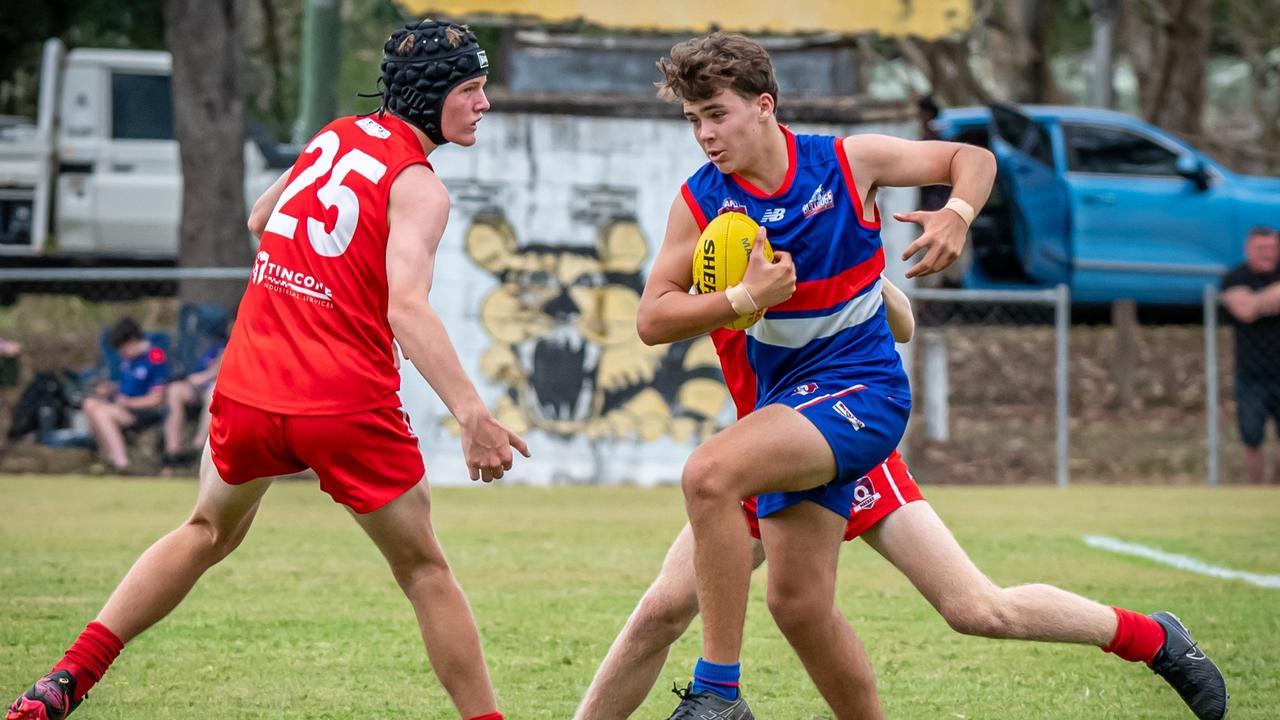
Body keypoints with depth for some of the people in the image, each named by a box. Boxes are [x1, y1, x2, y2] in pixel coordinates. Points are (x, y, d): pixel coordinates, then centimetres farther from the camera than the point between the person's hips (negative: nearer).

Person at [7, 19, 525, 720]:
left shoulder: (335, 135, 12)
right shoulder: (419, 186, -8)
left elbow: (257, 220, 29)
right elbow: (407, 307, -24)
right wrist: (471, 413, -32)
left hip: (249, 391, 6)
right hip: (349, 407, -6)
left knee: (207, 532, 25)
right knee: (424, 570, 11)